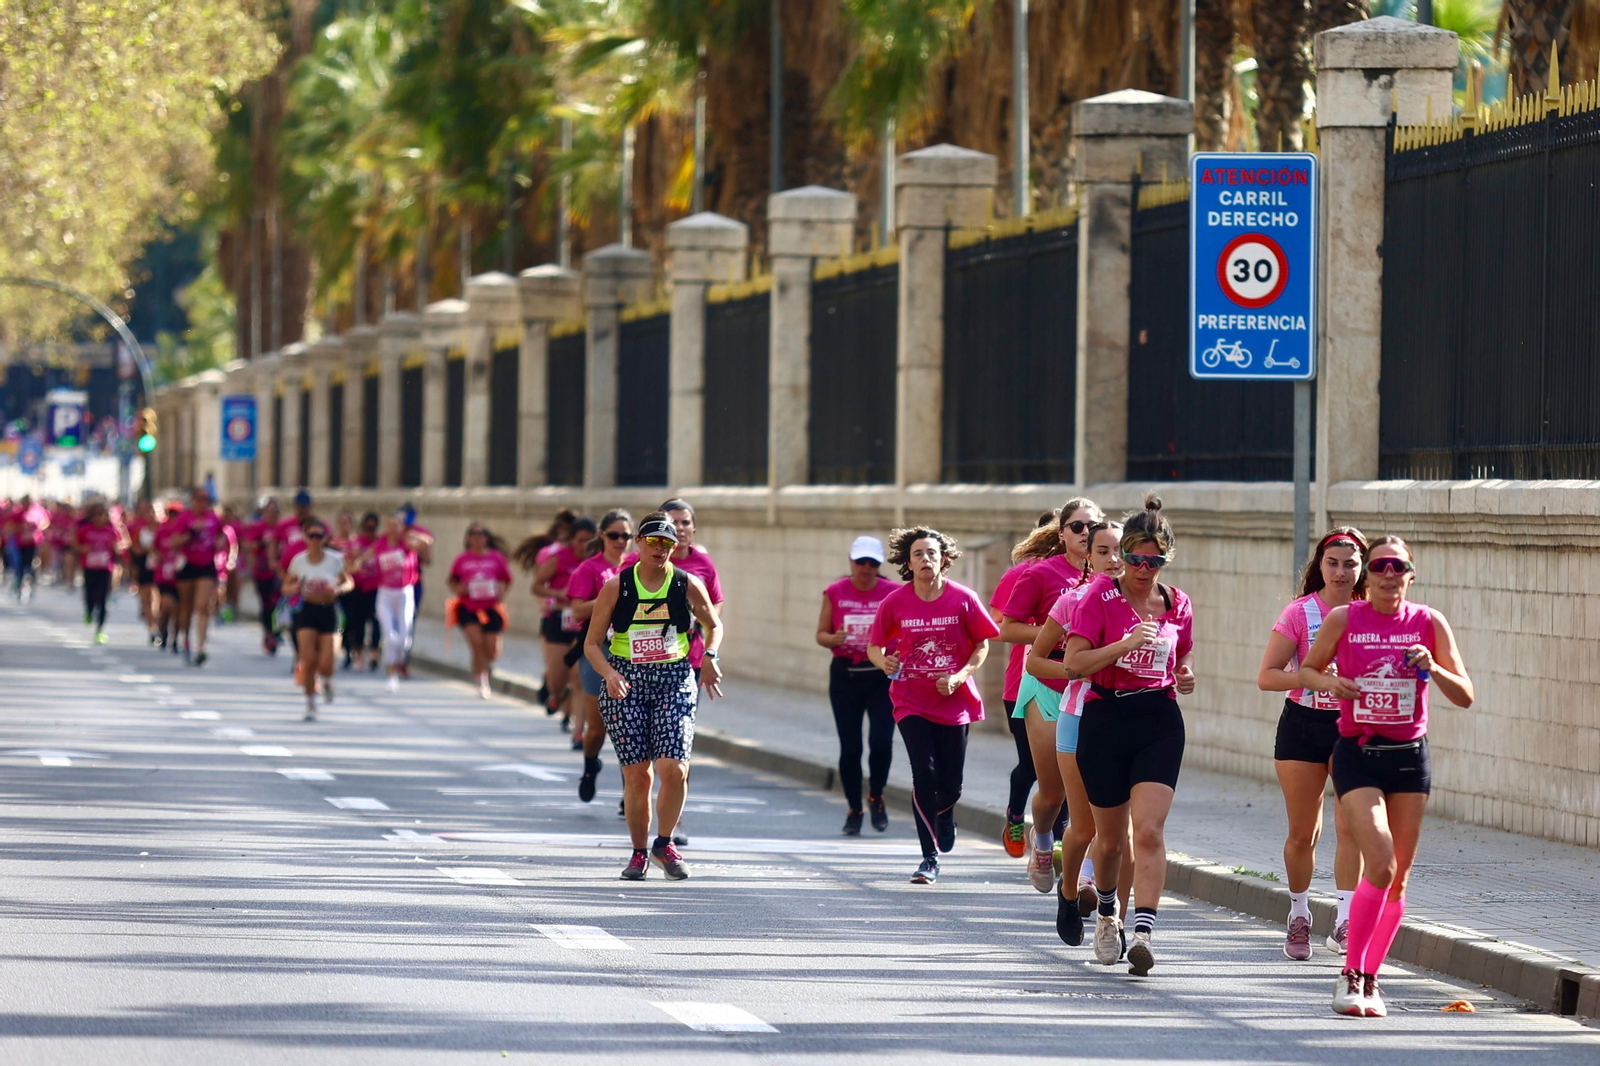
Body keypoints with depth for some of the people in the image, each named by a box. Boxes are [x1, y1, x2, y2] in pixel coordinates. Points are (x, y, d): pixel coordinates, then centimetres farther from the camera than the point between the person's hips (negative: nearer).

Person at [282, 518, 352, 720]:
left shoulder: (335, 560, -3)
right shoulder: (299, 561, -1)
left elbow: (348, 582, 8)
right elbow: (286, 588, 6)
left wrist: (337, 589, -14)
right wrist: (295, 588, -17)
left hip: (329, 612, 0)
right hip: (307, 611, 0)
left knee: (325, 665, -7)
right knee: (308, 661, -10)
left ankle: (326, 682, 32)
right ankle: (310, 705, 6)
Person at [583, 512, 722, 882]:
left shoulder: (688, 585, 1)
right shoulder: (616, 587, -1)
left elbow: (713, 625, 19)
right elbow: (592, 643, 2)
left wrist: (710, 657, 0)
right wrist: (609, 673, -16)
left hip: (675, 681, 0)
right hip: (625, 683, 0)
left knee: (674, 768, -15)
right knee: (636, 773, -3)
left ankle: (664, 844, 6)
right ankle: (639, 853, 15)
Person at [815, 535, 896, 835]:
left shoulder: (893, 593, 1)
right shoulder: (835, 593, 3)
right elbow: (820, 634, 7)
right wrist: (833, 639, -15)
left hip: (882, 675, -1)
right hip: (845, 674, 1)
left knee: (881, 741, -14)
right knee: (850, 747, 2)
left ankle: (876, 797, 13)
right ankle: (854, 810, 17)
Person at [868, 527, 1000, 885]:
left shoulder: (963, 599, -6)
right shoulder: (895, 602, -5)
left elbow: (982, 644, 2)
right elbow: (874, 646, 5)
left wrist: (961, 676, -13)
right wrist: (884, 661, -18)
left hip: (954, 702, 1)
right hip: (911, 702, -1)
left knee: (951, 783, 3)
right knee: (925, 775, -13)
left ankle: (944, 815, 42)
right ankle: (930, 857, -5)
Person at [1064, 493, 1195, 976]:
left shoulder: (1177, 605, 7)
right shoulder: (1100, 597, -4)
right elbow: (1074, 661, -12)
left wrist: (1186, 675, 2)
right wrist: (1126, 644, -24)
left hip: (1159, 722, 1)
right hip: (1105, 719, -1)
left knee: (1149, 829, -16)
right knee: (1110, 836, 11)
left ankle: (1143, 931, -23)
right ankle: (1106, 915, 39)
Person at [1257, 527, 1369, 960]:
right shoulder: (1300, 613, -4)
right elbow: (1266, 676, -8)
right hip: (1303, 725, 0)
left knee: (1351, 825, -15)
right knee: (1302, 833, 6)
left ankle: (1345, 922, -15)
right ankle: (1299, 917, 25)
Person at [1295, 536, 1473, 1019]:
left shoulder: (1430, 623, 0)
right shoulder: (1342, 620, -3)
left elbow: (1465, 696, 2)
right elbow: (1307, 670, 11)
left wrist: (1433, 669, -17)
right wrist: (1327, 682, -11)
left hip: (1410, 758, 3)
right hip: (1357, 756, -3)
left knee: (1398, 879, 4)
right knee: (1380, 868, -18)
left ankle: (1368, 978, 18)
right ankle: (1350, 975, -6)